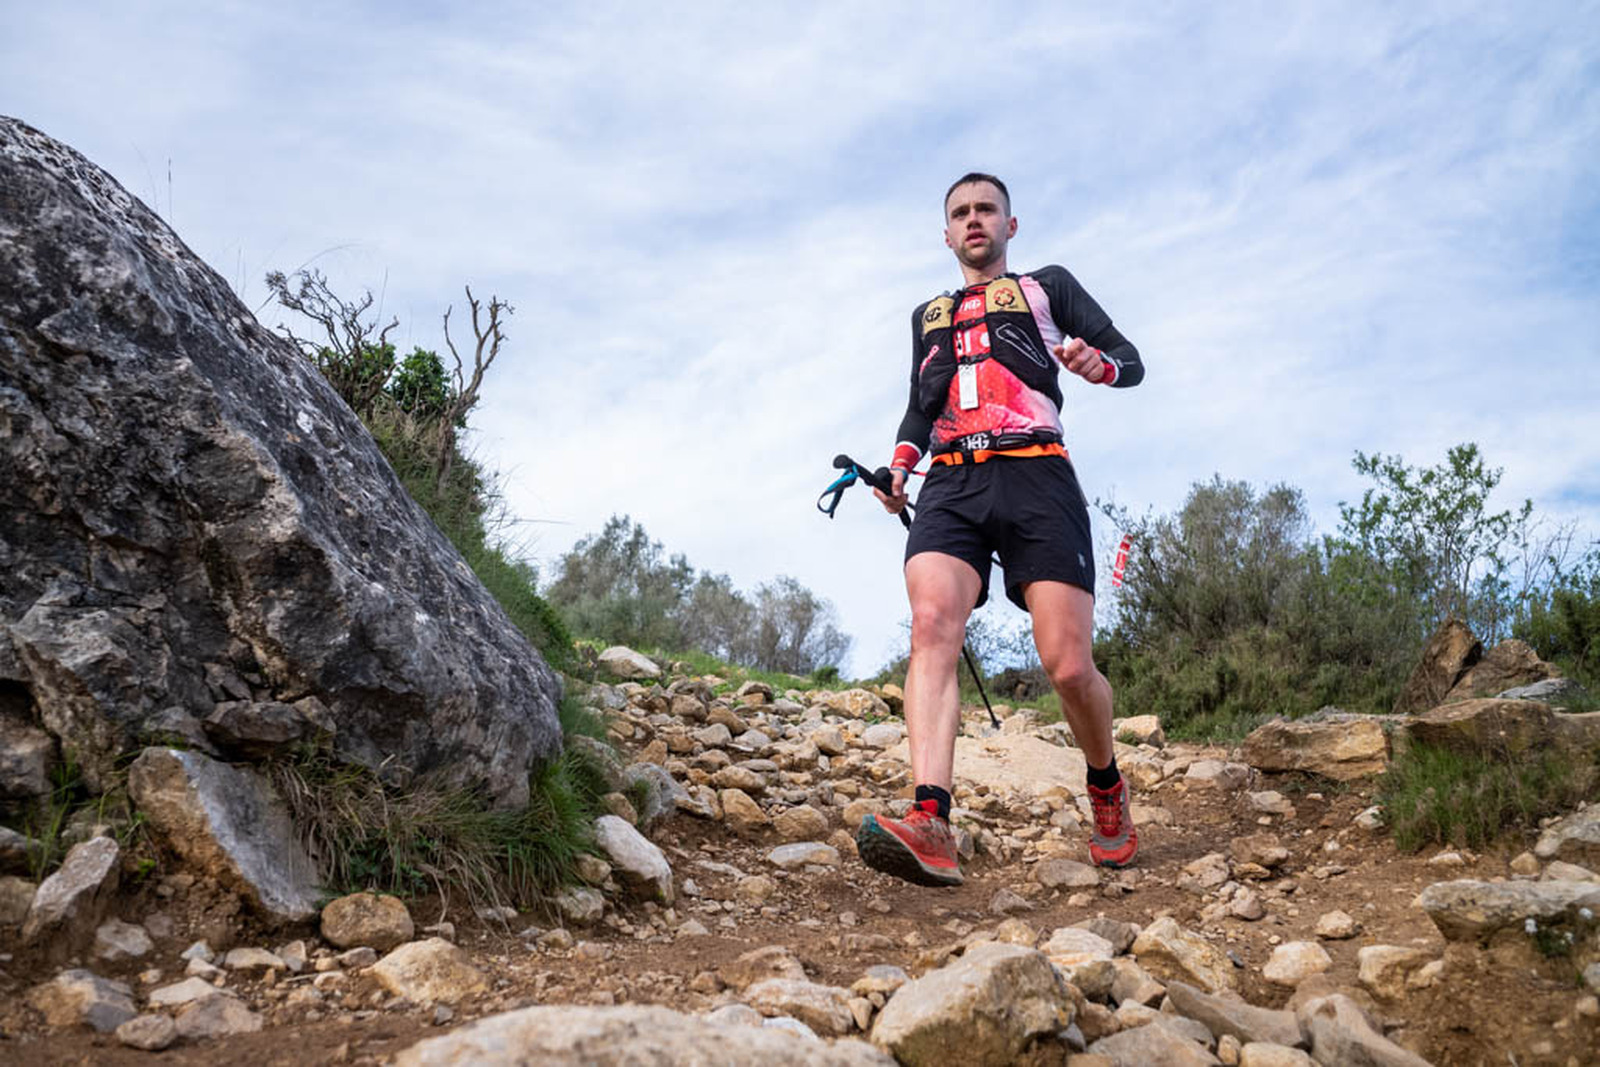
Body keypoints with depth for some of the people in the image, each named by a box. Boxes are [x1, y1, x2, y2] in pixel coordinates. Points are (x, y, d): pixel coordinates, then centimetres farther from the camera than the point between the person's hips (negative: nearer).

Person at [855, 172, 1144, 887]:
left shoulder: (1047, 287, 20)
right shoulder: (928, 316, 31)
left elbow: (1131, 361, 15)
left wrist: (1096, 363, -10)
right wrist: (899, 466, 13)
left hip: (1035, 478, -2)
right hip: (951, 485, 3)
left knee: (1068, 666, -13)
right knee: (932, 627, -25)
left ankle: (1106, 789, 18)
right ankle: (930, 827, -38)